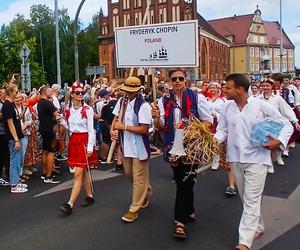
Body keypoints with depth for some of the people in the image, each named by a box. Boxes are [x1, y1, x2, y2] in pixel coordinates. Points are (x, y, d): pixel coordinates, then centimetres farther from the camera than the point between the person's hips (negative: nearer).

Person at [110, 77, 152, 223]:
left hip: (139, 146, -7)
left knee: (138, 178, 3)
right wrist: (113, 130, -6)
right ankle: (147, 192, 46)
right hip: (126, 145, 8)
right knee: (129, 174, 21)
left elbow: (143, 129, -22)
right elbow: (116, 117, 13)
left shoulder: (143, 106, -19)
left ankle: (134, 209, 14)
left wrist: (123, 127, -20)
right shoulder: (122, 101, 3)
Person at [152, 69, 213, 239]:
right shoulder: (164, 101, 6)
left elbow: (208, 121, 0)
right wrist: (157, 118, -17)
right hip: (173, 146, 4)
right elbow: (160, 126, 5)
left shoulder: (197, 98, -4)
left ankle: (181, 220, 1)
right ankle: (189, 211, 34)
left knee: (185, 181, -6)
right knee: (181, 180, 14)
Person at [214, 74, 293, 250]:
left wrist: (279, 141, -22)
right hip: (236, 159, 5)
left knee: (251, 200, -7)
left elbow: (286, 125, -4)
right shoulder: (227, 108, 2)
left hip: (256, 159, -5)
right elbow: (222, 129, 7)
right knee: (246, 199, 18)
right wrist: (216, 140, -15)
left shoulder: (262, 106, -10)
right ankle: (258, 227, 39)